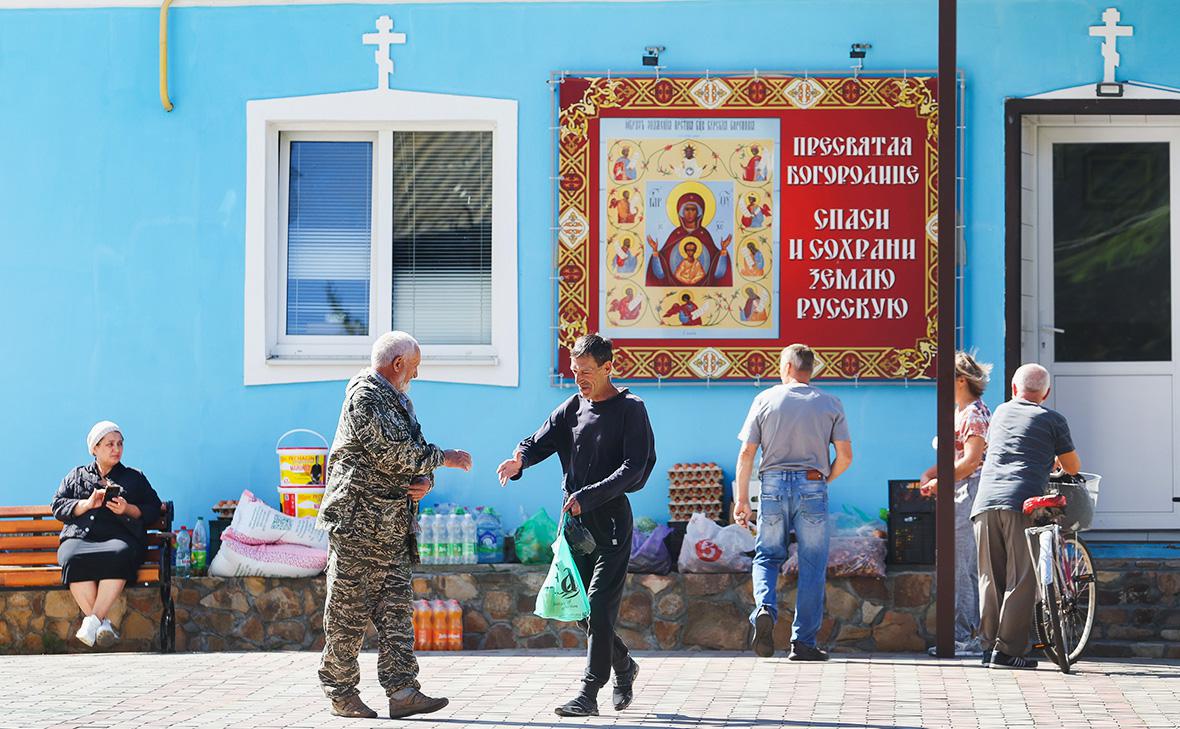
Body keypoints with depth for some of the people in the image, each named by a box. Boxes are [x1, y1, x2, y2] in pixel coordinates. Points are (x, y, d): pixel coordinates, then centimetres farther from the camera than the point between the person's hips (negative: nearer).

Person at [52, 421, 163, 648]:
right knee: (73, 559, -38)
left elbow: (153, 510, 18)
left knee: (118, 555, -40)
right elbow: (58, 507, 16)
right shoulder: (76, 476, 29)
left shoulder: (134, 478, 27)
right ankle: (103, 624, -40)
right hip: (79, 537, 1)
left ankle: (93, 620, -44)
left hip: (119, 537, 0)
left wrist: (128, 509, -2)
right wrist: (87, 504, 0)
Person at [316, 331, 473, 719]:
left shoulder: (401, 401, 21)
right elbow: (393, 453, -20)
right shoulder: (364, 397, -11)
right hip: (357, 523, -9)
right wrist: (444, 458, -9)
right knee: (348, 612, -3)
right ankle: (340, 692, 4)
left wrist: (425, 480, 1)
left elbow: (414, 454, 24)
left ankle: (402, 692, -1)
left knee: (396, 610, 2)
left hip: (393, 527, 9)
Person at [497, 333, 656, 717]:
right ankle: (623, 666, 32)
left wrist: (588, 496, -22)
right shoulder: (571, 408, 12)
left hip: (611, 517, -6)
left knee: (599, 608, -10)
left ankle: (589, 693, -10)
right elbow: (541, 441, 2)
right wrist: (520, 459, -22)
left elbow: (633, 469, -13)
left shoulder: (630, 409, -5)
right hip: (575, 519, 6)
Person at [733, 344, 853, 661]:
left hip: (773, 484, 0)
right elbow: (845, 456, 0)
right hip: (812, 486, 0)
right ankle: (803, 642, 5)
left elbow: (746, 453, 0)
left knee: (767, 556, 14)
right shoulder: (830, 404, 4)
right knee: (812, 566, 6)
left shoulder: (765, 400, 3)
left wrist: (742, 498, 5)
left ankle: (765, 608, -14)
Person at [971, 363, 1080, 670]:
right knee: (1021, 581, -1)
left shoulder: (1001, 412, 23)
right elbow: (1073, 467, 15)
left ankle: (988, 645, 11)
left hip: (985, 505, 4)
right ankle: (1007, 650, -6)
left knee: (990, 579, 10)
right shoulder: (1052, 420, 10)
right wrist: (1055, 461, 39)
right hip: (1022, 504, -4)